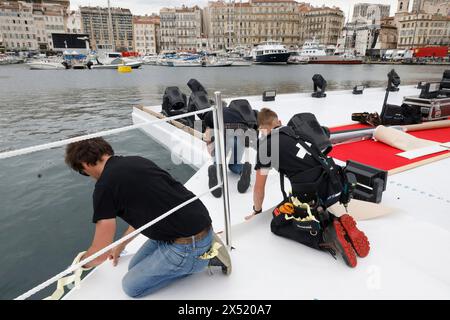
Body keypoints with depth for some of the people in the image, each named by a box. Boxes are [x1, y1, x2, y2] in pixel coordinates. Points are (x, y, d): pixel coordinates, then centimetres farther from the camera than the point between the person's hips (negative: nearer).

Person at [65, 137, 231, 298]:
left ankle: (202, 254, 4)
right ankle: (205, 246, 14)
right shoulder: (136, 161, 11)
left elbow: (100, 252, -4)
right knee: (135, 267, 19)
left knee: (131, 285, 7)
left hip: (189, 246, -8)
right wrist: (120, 246, 37)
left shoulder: (104, 186, -13)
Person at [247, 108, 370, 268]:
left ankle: (328, 237, -7)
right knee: (315, 210, 36)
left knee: (278, 224, 13)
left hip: (309, 192, -7)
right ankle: (340, 226, 6)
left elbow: (259, 187, 12)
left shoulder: (265, 144, 6)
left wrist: (257, 211, 32)